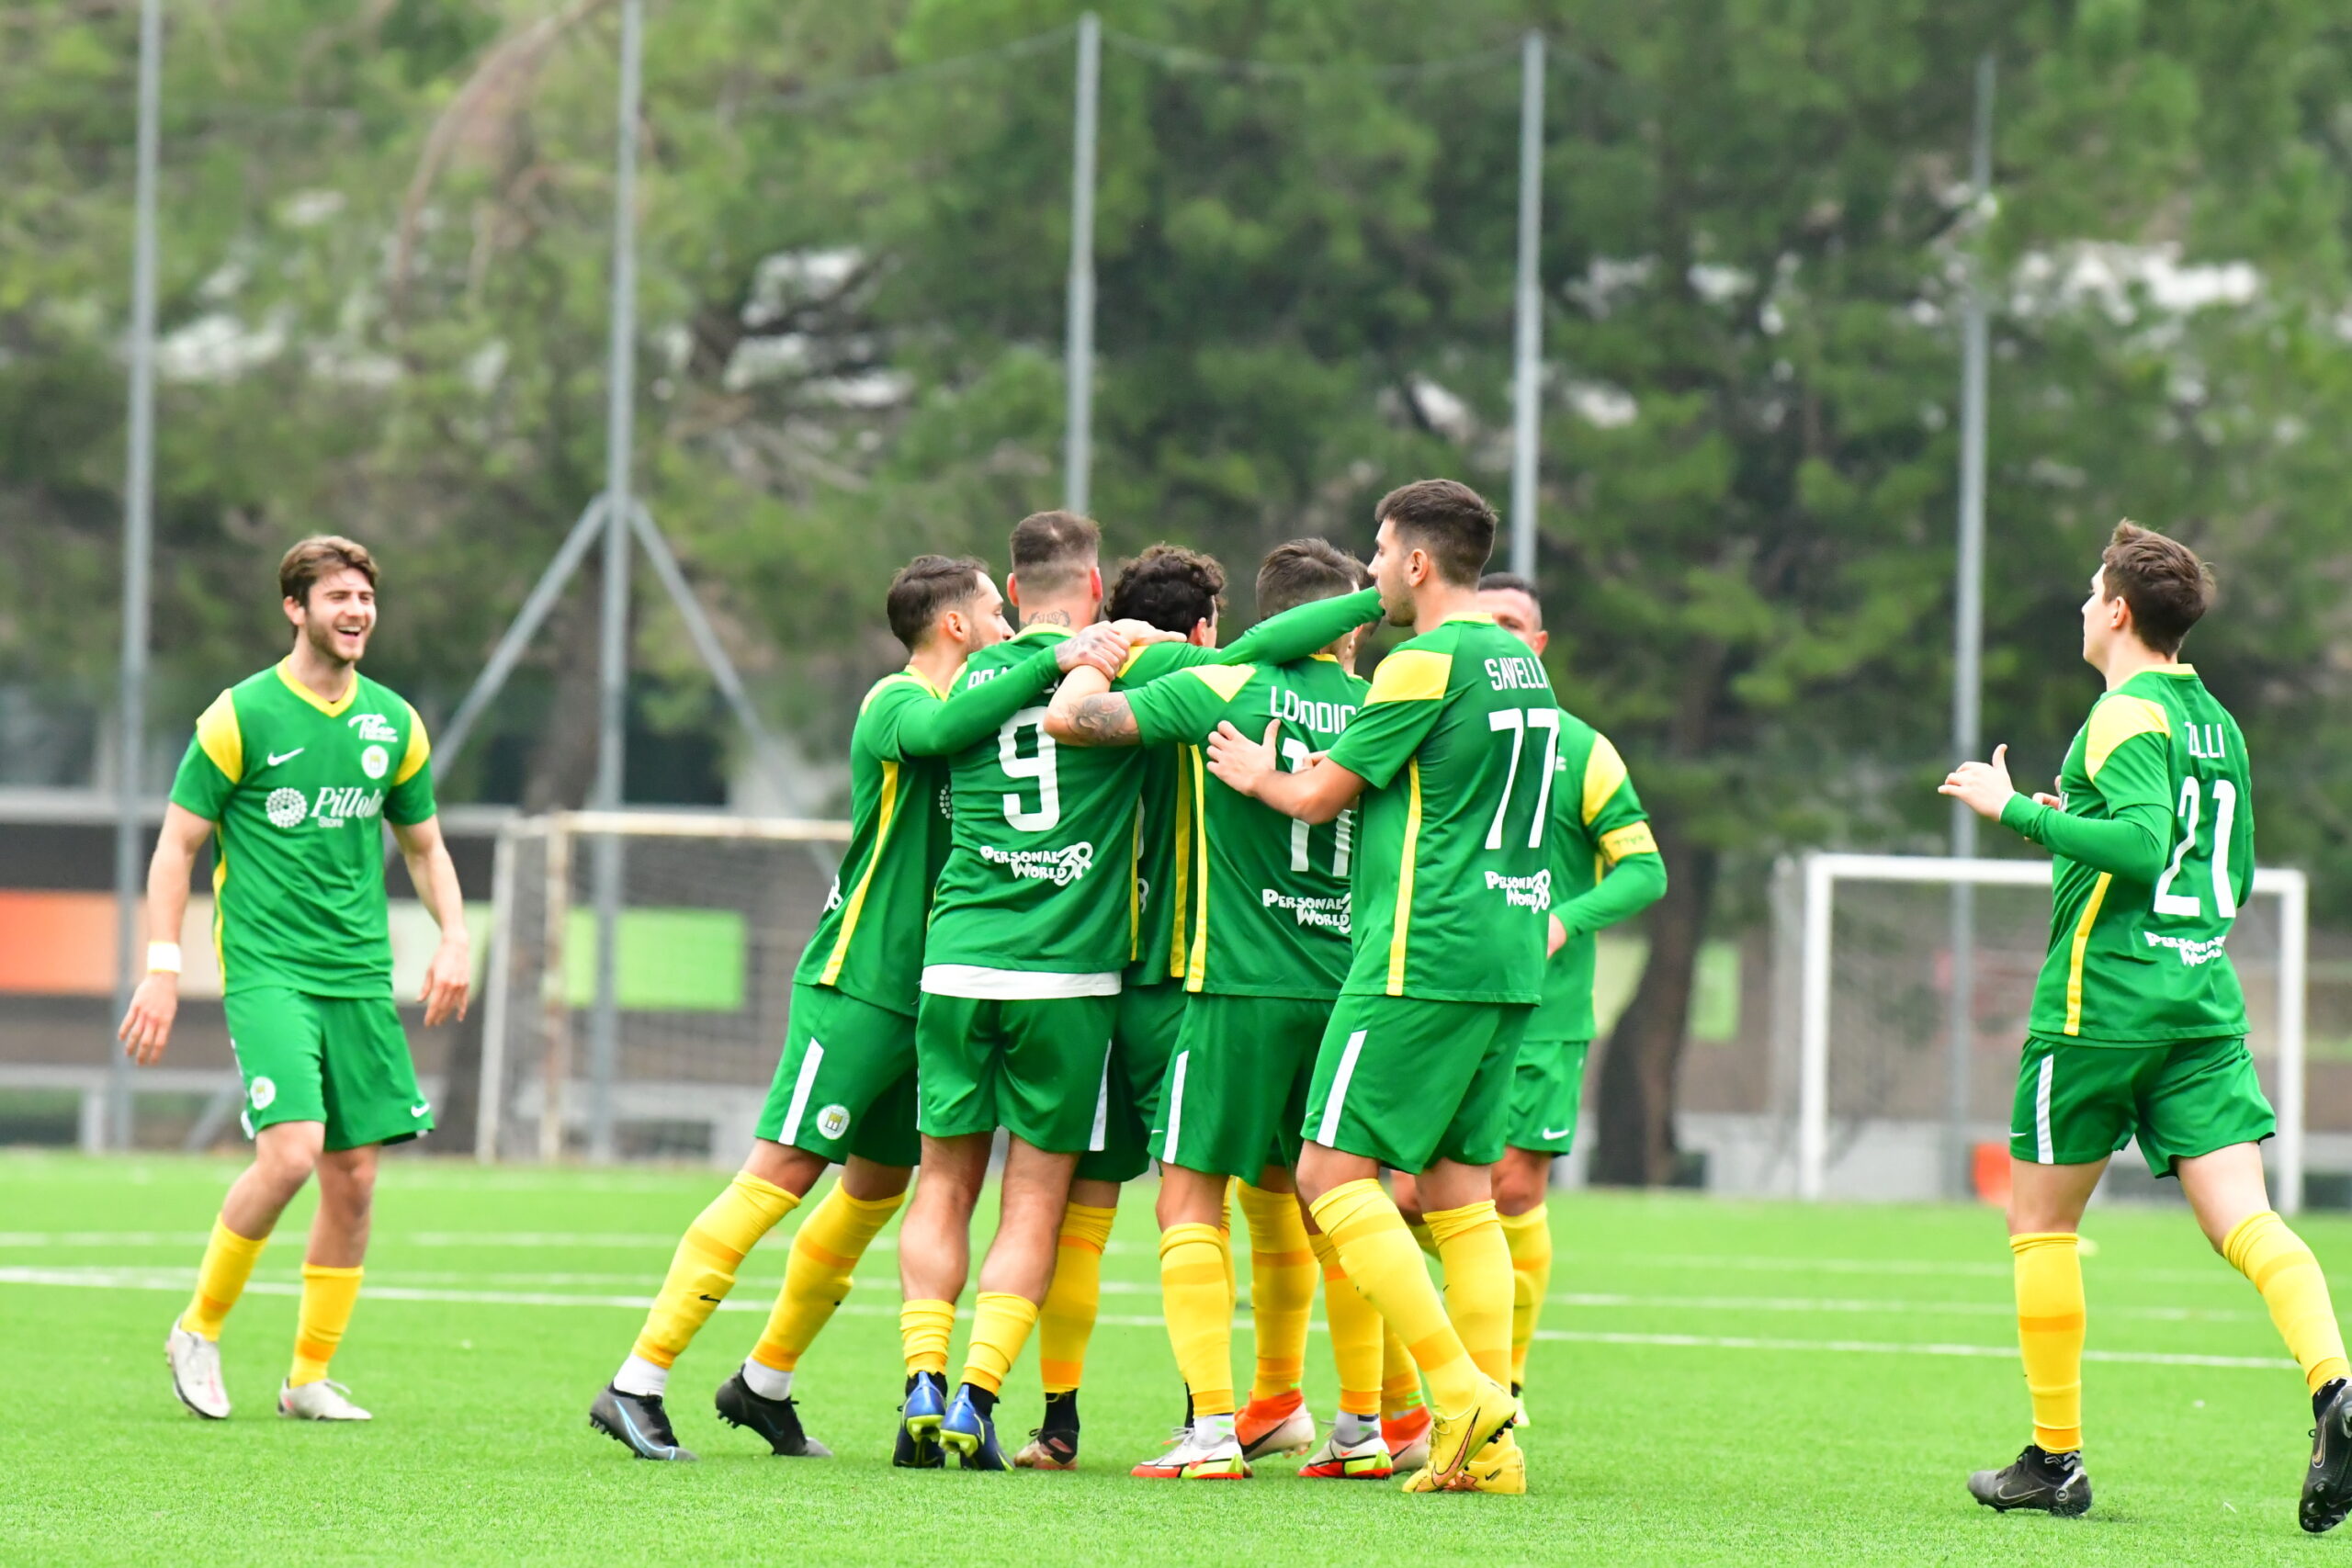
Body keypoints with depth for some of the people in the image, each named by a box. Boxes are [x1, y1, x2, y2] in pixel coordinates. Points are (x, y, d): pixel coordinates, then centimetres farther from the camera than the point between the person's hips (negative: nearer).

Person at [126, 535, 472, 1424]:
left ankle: (310, 1377, 12)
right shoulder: (243, 716, -5)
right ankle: (199, 1331, -2)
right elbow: (177, 843, -2)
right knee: (292, 1149, -21)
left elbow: (422, 843, 23)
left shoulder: (393, 723, 10)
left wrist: (454, 938, 7)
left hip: (359, 975, 5)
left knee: (354, 1179, 1)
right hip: (266, 968, -5)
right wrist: (162, 967, -8)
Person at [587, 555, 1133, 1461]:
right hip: (856, 986, -9)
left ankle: (764, 1384, 25)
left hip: (922, 996, 9)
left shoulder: (965, 705, 18)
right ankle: (637, 1386, -11)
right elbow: (940, 731, -32)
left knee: (876, 1189, 12)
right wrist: (1053, 663, -34)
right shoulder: (896, 704, -10)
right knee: (779, 1175, -12)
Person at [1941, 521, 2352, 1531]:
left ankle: (2055, 1457, 9)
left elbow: (2142, 843, -23)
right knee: (2244, 1219, -6)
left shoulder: (2129, 716, -9)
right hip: (2205, 998, 7)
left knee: (2041, 1222, 7)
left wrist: (2018, 811, -15)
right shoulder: (2217, 724, 17)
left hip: (2102, 996, -7)